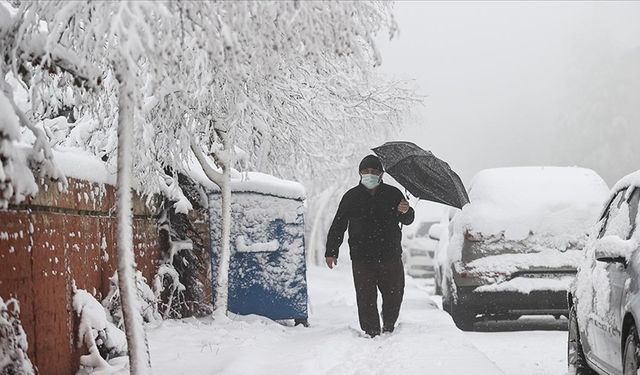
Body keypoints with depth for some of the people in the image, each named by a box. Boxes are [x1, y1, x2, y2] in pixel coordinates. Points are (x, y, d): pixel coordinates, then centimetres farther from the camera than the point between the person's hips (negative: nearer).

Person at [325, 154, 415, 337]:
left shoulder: (393, 194, 6)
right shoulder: (351, 197, 6)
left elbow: (408, 220, 7)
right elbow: (338, 226, 9)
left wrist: (405, 212, -18)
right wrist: (331, 252, 3)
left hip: (391, 256, 1)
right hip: (362, 258, -1)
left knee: (394, 295, 8)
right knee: (366, 298, -4)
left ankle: (389, 328, 29)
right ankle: (372, 333, 1)